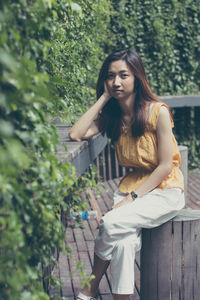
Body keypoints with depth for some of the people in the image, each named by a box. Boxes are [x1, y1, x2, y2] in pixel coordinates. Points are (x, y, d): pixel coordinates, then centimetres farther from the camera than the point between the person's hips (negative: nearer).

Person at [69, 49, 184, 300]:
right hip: (132, 184, 5)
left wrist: (132, 197, -18)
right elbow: (76, 134, -10)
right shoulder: (112, 115, 5)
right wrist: (104, 97, -6)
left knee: (112, 223, -27)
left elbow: (165, 166, -13)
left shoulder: (158, 112, -12)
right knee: (124, 240, -27)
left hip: (164, 189, -4)